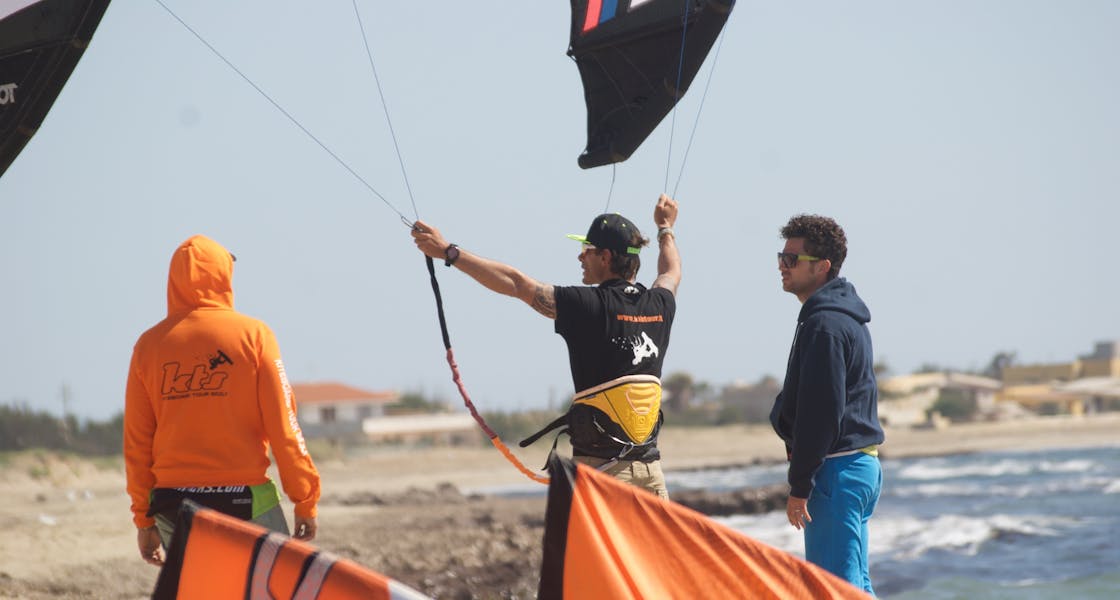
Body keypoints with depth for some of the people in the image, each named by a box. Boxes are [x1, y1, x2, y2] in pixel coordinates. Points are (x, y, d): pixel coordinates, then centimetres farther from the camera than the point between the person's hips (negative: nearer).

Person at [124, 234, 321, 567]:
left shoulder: (149, 345, 4)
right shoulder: (252, 334, -4)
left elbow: (136, 442, 5)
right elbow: (283, 426, -5)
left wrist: (144, 519, 12)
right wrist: (306, 502, 2)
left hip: (174, 504, 3)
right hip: (246, 501, -3)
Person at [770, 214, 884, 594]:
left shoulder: (825, 325, -16)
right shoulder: (847, 317, 17)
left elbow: (821, 413, -20)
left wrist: (800, 486, -18)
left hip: (836, 471, -11)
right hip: (862, 463, 11)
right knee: (855, 586, 13)